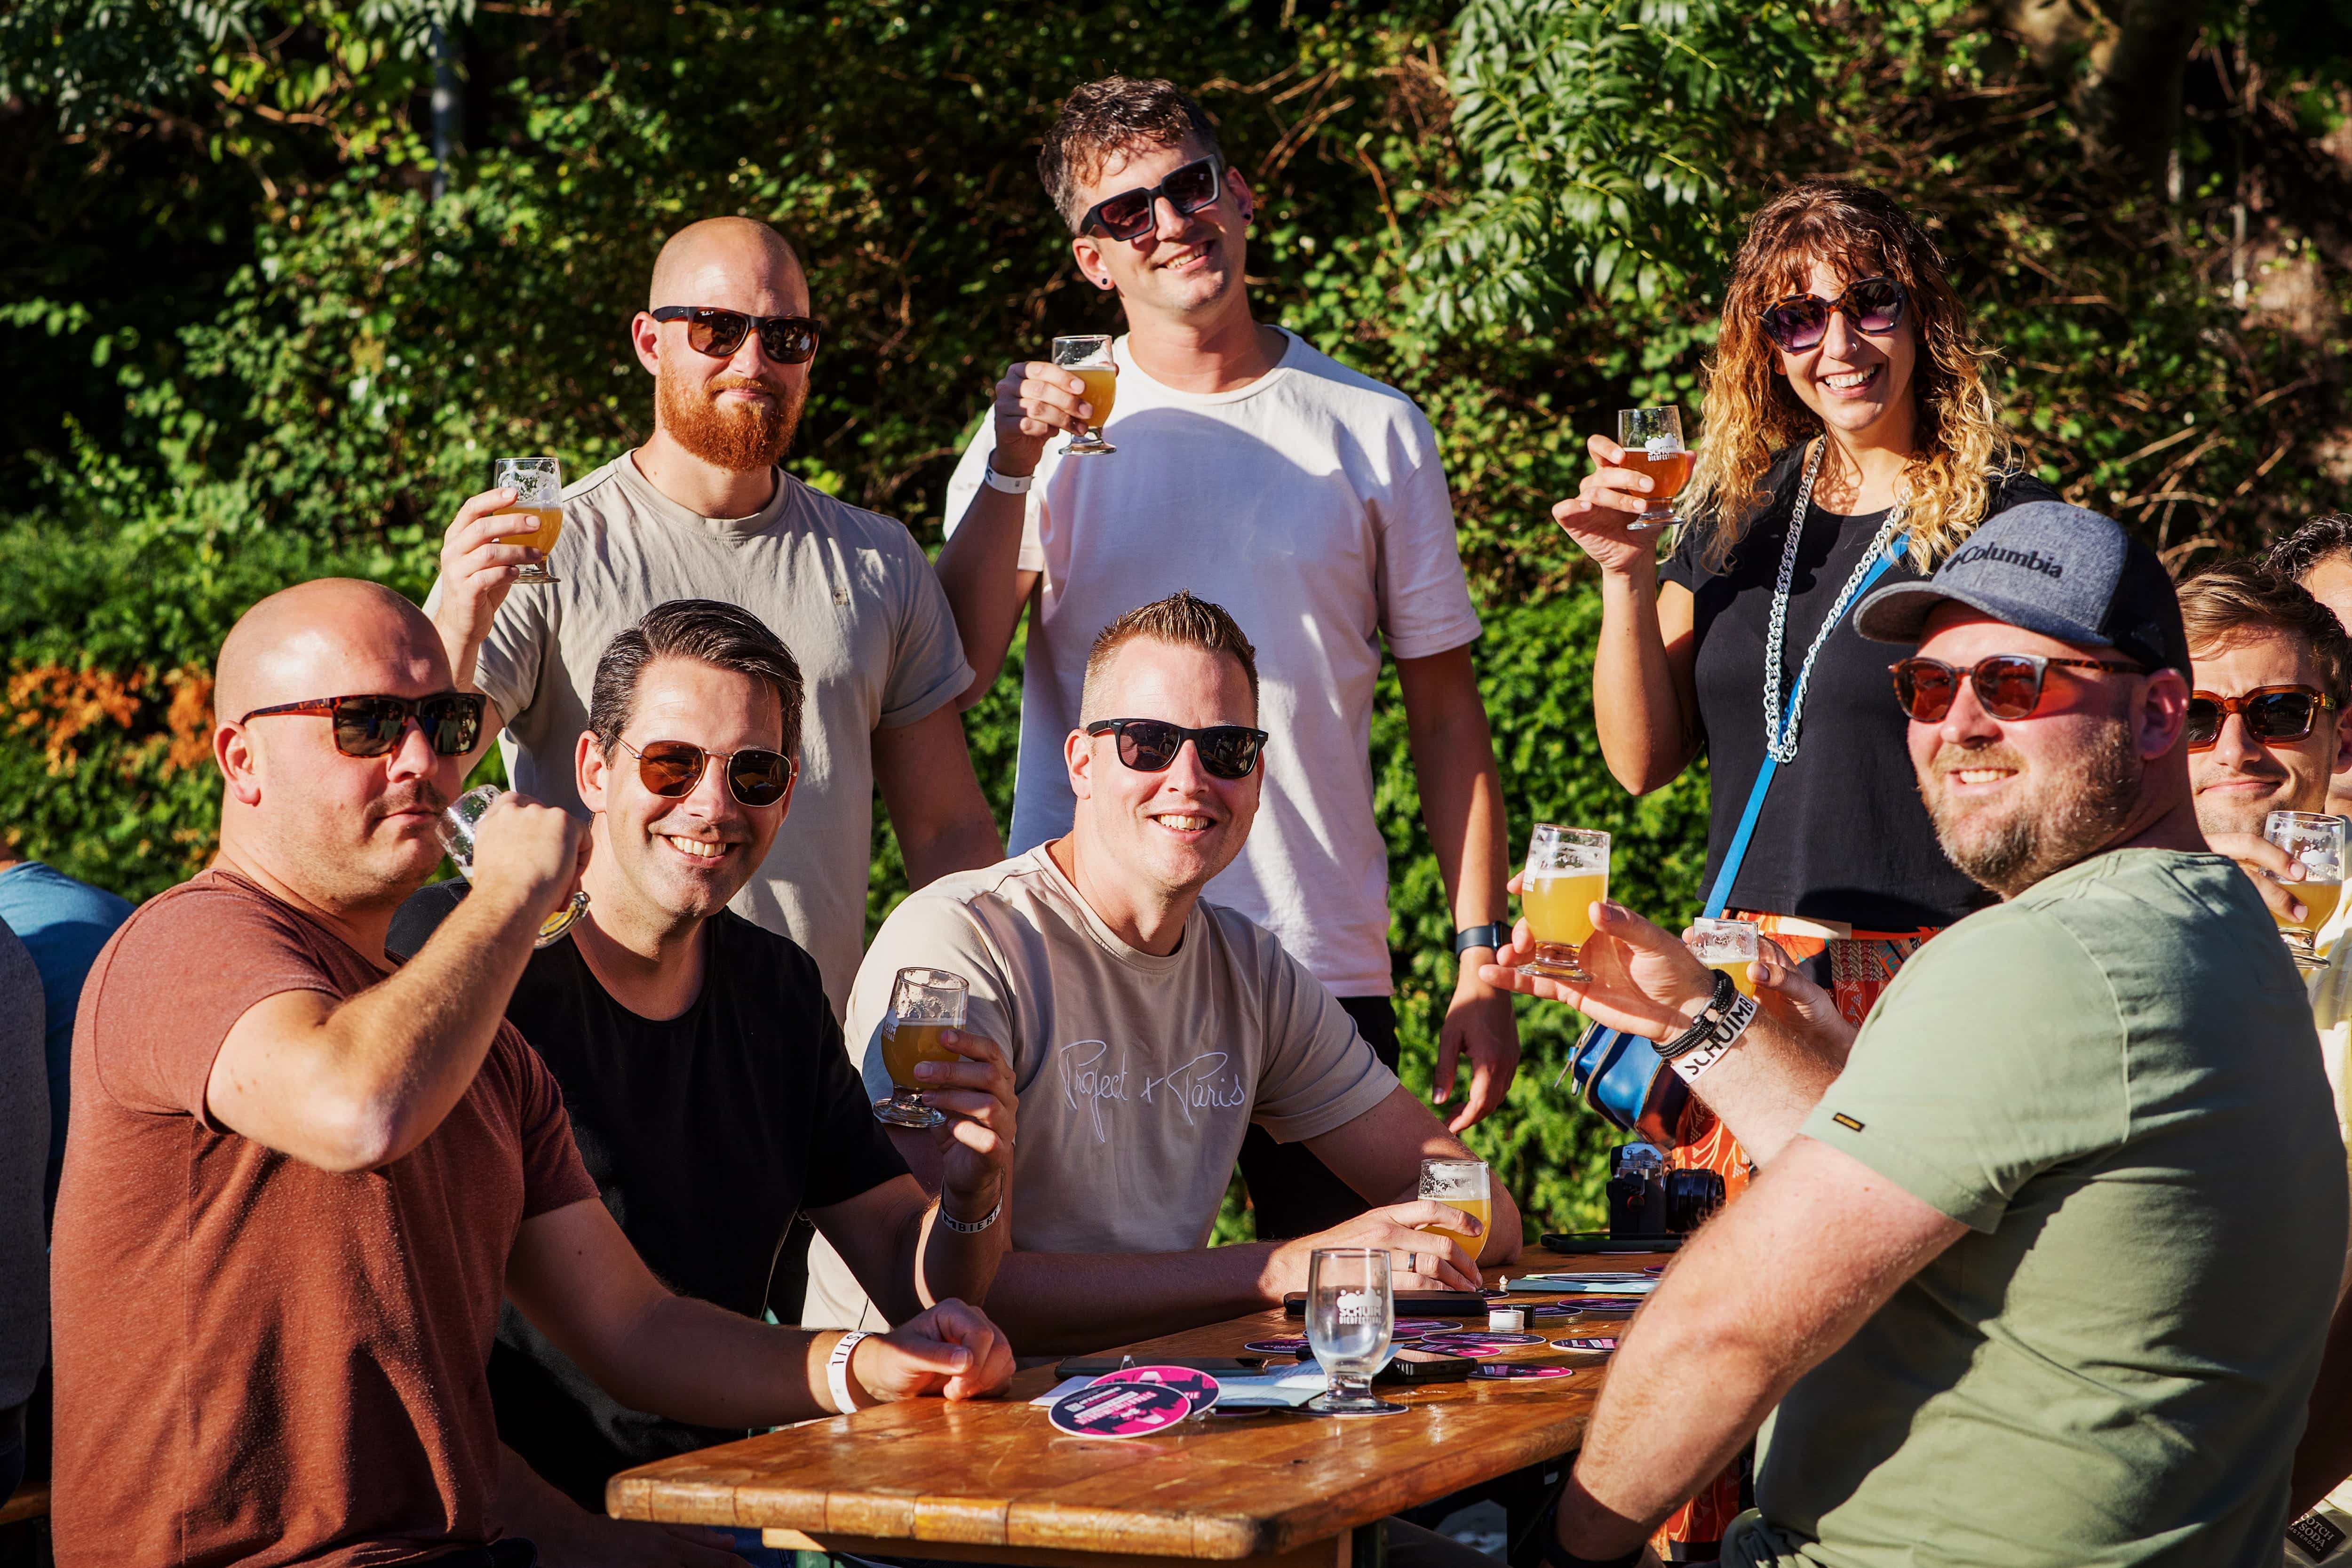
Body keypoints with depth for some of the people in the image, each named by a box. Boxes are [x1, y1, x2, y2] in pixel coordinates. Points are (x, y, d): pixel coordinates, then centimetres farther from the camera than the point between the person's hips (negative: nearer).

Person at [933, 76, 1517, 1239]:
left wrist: (1480, 960, 2)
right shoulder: (1047, 425, 6)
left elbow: (1445, 711, 9)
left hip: (1326, 969, 1)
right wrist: (1012, 472, -17)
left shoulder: (1374, 431, 8)